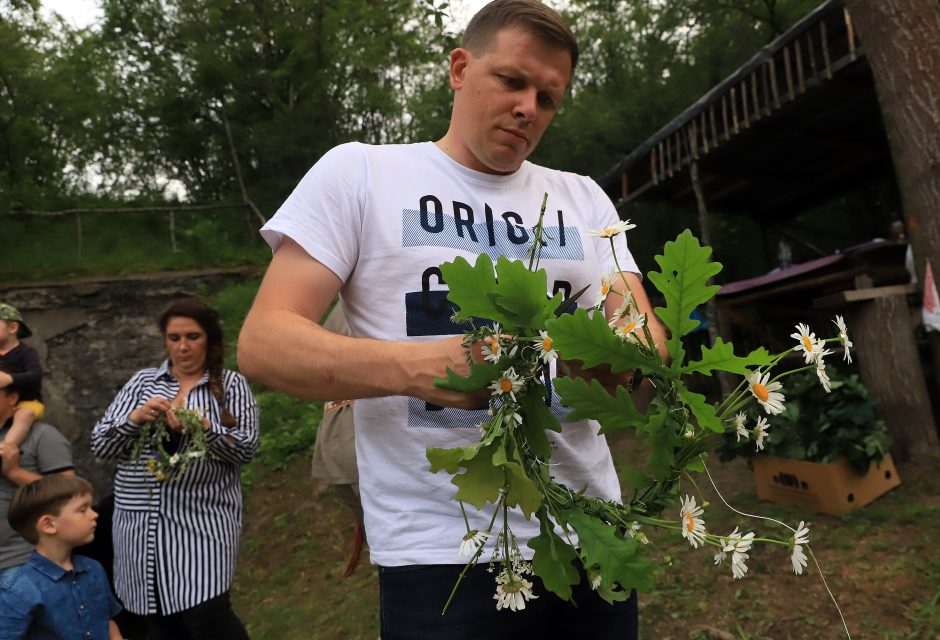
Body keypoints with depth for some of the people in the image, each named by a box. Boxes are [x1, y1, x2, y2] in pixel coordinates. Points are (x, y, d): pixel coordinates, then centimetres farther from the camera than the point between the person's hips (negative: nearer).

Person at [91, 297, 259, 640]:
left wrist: (200, 426, -21)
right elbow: (100, 445, 6)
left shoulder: (231, 384, 2)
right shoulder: (142, 381, 10)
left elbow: (245, 448, -6)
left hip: (203, 520, -3)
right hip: (142, 523, 3)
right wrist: (136, 418, -13)